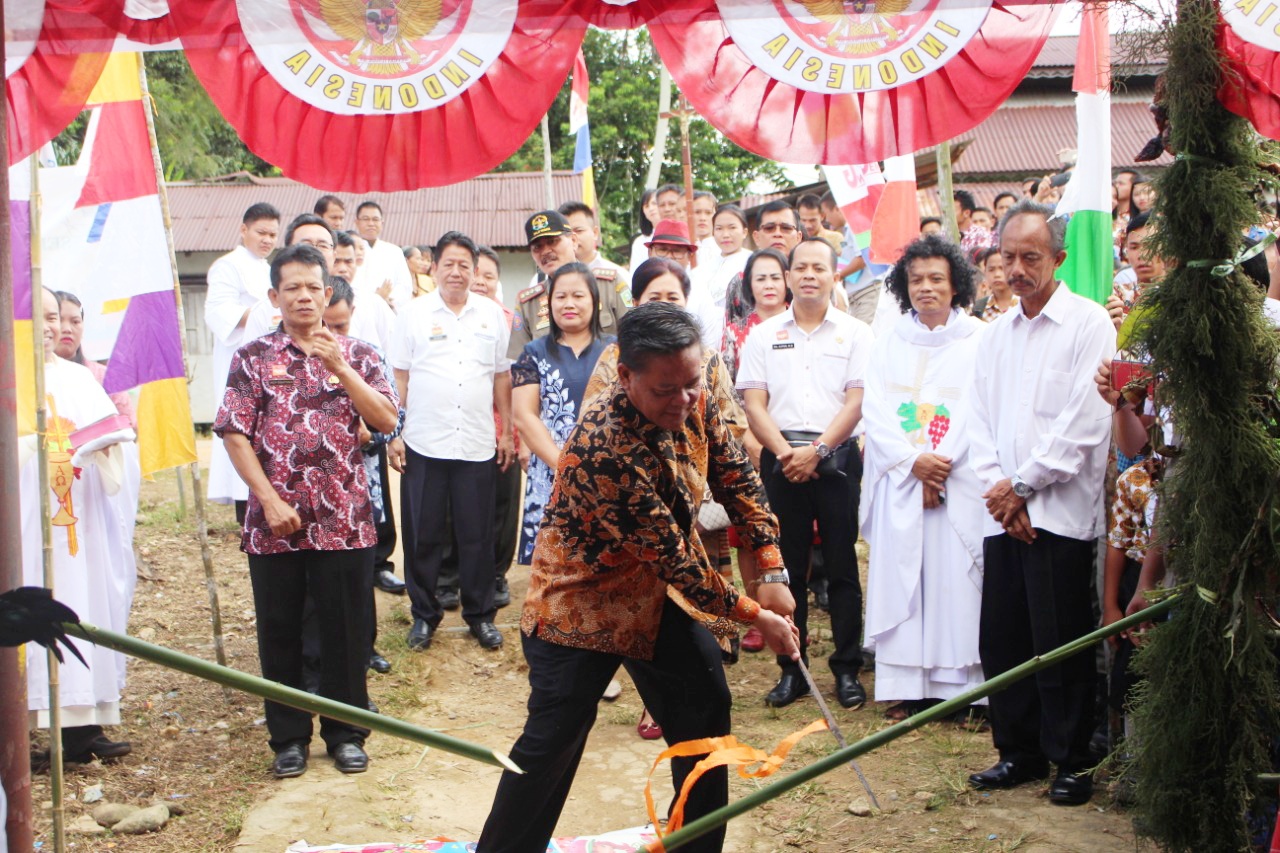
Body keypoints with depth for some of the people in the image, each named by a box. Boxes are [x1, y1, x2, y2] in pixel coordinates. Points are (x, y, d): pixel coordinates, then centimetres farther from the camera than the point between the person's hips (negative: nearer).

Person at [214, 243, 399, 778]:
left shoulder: (355, 354, 6)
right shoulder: (253, 358, 3)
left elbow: (386, 420, -5)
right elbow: (235, 435, -2)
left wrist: (339, 368, -15)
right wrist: (270, 501, -11)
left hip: (343, 519, 0)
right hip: (274, 522, 0)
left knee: (345, 629, 6)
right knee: (279, 631, 7)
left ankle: (346, 733, 20)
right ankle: (289, 738, 20)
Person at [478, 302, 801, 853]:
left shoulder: (695, 406, -12)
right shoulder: (605, 448, -34)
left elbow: (736, 478, 0)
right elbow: (670, 555, -29)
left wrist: (773, 572, -11)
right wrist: (753, 614, -21)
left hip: (655, 592, 8)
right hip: (582, 599, -7)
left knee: (705, 705, 11)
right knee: (553, 742, -6)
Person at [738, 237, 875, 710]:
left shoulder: (855, 333, 5)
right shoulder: (764, 335, 10)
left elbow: (856, 401, -3)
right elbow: (754, 404, 4)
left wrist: (817, 450, -12)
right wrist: (785, 451, -10)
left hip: (835, 458, -1)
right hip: (781, 458, 2)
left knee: (842, 567, 0)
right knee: (787, 567, 4)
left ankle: (847, 669, 8)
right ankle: (791, 669, 11)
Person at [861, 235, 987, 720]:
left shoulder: (978, 341, 2)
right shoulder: (889, 344, 12)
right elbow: (875, 412, 4)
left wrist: (942, 463, -12)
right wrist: (913, 462, -9)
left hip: (960, 481, -3)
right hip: (900, 481, 3)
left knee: (955, 580, -5)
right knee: (900, 578, 0)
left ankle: (960, 686, 0)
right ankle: (907, 686, 4)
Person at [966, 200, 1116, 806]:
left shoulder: (1089, 324, -4)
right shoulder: (996, 335, 16)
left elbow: (1086, 423, -11)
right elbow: (981, 423, 13)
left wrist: (1023, 484, -9)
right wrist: (997, 488, -3)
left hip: (1060, 512, -6)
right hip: (1002, 513, 6)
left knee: (1060, 643, -3)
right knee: (1001, 640, 7)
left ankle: (1071, 760, 11)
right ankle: (1019, 751, 21)